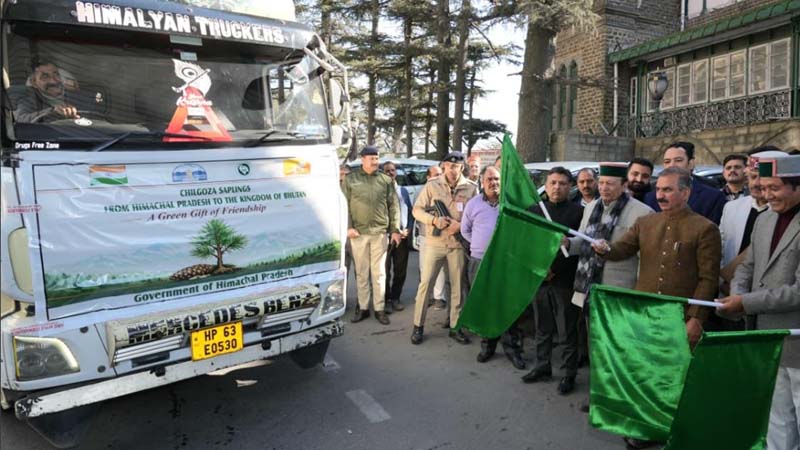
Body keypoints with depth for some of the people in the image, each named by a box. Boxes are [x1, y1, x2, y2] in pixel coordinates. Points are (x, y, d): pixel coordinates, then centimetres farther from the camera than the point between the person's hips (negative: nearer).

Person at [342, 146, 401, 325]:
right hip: (358, 233, 0)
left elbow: (393, 206, 6)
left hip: (380, 232, 1)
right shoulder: (350, 179, 3)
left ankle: (379, 308, 14)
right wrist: (348, 227, -7)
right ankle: (363, 307, 18)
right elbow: (345, 205, 1)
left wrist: (395, 229, 2)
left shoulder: (386, 180, 6)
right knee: (361, 273, 7)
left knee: (379, 272, 6)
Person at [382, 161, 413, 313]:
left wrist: (408, 229, -1)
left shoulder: (403, 191, 16)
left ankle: (395, 298, 22)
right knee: (386, 270, 0)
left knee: (400, 271, 9)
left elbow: (410, 212, 15)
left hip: (404, 236, 5)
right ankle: (387, 300, 11)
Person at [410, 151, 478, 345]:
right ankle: (418, 326, 13)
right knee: (425, 283, 1)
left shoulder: (471, 188, 1)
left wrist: (461, 225, -17)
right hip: (434, 242, -1)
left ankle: (455, 327, 22)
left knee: (458, 286, 9)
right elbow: (417, 210, 0)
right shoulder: (432, 185, 0)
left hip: (458, 244, 1)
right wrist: (434, 220, -16)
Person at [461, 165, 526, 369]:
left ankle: (512, 348, 11)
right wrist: (480, 244, 6)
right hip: (479, 262, 2)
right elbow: (465, 229, 15)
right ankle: (487, 345, 25)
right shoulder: (474, 203, 6)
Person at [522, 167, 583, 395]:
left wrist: (554, 269, -10)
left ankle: (569, 373, 17)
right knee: (542, 327, 15)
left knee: (568, 330, 5)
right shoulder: (535, 210, 8)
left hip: (565, 280, -4)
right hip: (538, 278, 4)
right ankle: (542, 366, 28)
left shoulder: (578, 212, -4)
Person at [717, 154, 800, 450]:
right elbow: (748, 266, 14)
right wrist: (737, 293, -6)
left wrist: (747, 303, -17)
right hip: (769, 338, 7)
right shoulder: (764, 220, 8)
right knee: (776, 420, 20)